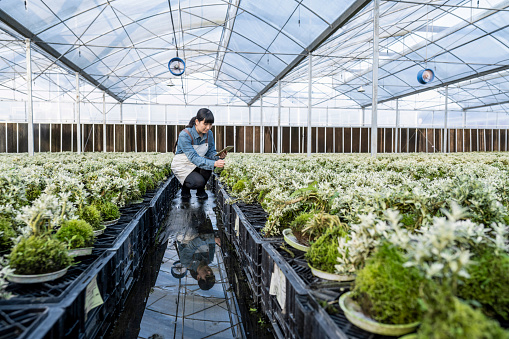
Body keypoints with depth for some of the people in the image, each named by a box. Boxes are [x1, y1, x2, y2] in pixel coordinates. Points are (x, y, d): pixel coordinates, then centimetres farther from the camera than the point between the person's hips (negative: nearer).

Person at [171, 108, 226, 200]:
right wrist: (214, 164, -45)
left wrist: (219, 156, -27)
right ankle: (185, 188, 6)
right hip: (182, 166, -5)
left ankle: (201, 190, -3)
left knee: (209, 161, -28)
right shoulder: (185, 135, -27)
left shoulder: (209, 134, -7)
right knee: (199, 181, -31)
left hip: (196, 165, 6)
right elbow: (193, 157, -34)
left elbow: (211, 152, -2)